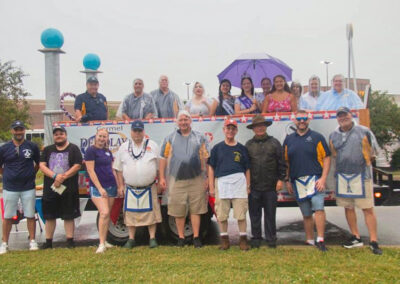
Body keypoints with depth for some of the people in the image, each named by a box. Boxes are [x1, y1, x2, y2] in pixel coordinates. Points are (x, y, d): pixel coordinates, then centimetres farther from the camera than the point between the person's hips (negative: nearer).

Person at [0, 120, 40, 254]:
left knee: (30, 215, 5)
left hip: (28, 187, 0)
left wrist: (31, 174, 8)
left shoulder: (32, 147, 0)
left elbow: (38, 163, 14)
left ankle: (32, 241, 16)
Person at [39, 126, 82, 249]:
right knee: (49, 216, 8)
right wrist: (55, 176, -15)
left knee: (68, 216, 2)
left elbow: (77, 166, -6)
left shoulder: (73, 149, 3)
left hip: (68, 189, -3)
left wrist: (63, 177, -15)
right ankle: (48, 242, 19)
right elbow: (42, 166, 1)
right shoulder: (47, 150, 13)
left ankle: (70, 241, 10)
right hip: (50, 188, 3)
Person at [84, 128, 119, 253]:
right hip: (97, 187, -7)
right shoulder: (91, 150, -5)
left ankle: (105, 241, 18)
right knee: (104, 213, -17)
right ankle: (101, 244, -12)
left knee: (107, 214, 8)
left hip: (111, 186, 7)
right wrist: (100, 188, -16)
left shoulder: (108, 152, 15)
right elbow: (91, 170, -11)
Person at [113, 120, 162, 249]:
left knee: (151, 213, 2)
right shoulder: (124, 147, 8)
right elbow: (119, 168, 10)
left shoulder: (152, 145, 3)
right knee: (131, 213, 6)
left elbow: (159, 167, 5)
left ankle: (152, 238, 14)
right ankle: (131, 239, 18)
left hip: (149, 188, -1)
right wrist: (120, 185, 5)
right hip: (130, 188, 2)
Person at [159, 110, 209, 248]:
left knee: (196, 209, 3)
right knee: (178, 210, 5)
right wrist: (162, 177, 2)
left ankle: (196, 237, 13)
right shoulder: (170, 138, 10)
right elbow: (163, 158, 8)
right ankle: (181, 237, 18)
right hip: (177, 179, 0)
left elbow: (206, 158, 8)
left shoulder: (200, 137, 9)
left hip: (196, 179, 0)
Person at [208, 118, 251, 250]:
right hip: (221, 182, 0)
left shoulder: (242, 148, 11)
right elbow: (211, 168, 8)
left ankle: (243, 239, 13)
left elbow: (247, 169, 12)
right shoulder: (217, 148, 9)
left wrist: (248, 186, 6)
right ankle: (224, 239, 19)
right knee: (222, 215, 5)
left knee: (241, 214, 1)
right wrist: (211, 187, 3)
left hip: (239, 182, 0)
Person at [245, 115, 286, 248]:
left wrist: (281, 179, -2)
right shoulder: (249, 145, 7)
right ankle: (256, 238, 19)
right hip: (253, 186, 1)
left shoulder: (274, 143, 5)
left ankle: (271, 238, 17)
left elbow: (281, 163, 5)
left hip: (270, 186, -1)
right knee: (254, 214, 8)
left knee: (270, 214, 6)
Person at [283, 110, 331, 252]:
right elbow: (285, 162, 15)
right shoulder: (289, 140, 12)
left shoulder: (317, 137, 2)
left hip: (315, 179, -3)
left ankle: (320, 240, -11)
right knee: (306, 214, 10)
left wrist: (323, 178, -10)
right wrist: (287, 181, 9)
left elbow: (326, 158, -1)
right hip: (297, 182, 3)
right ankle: (309, 241, 19)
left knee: (318, 207, -17)